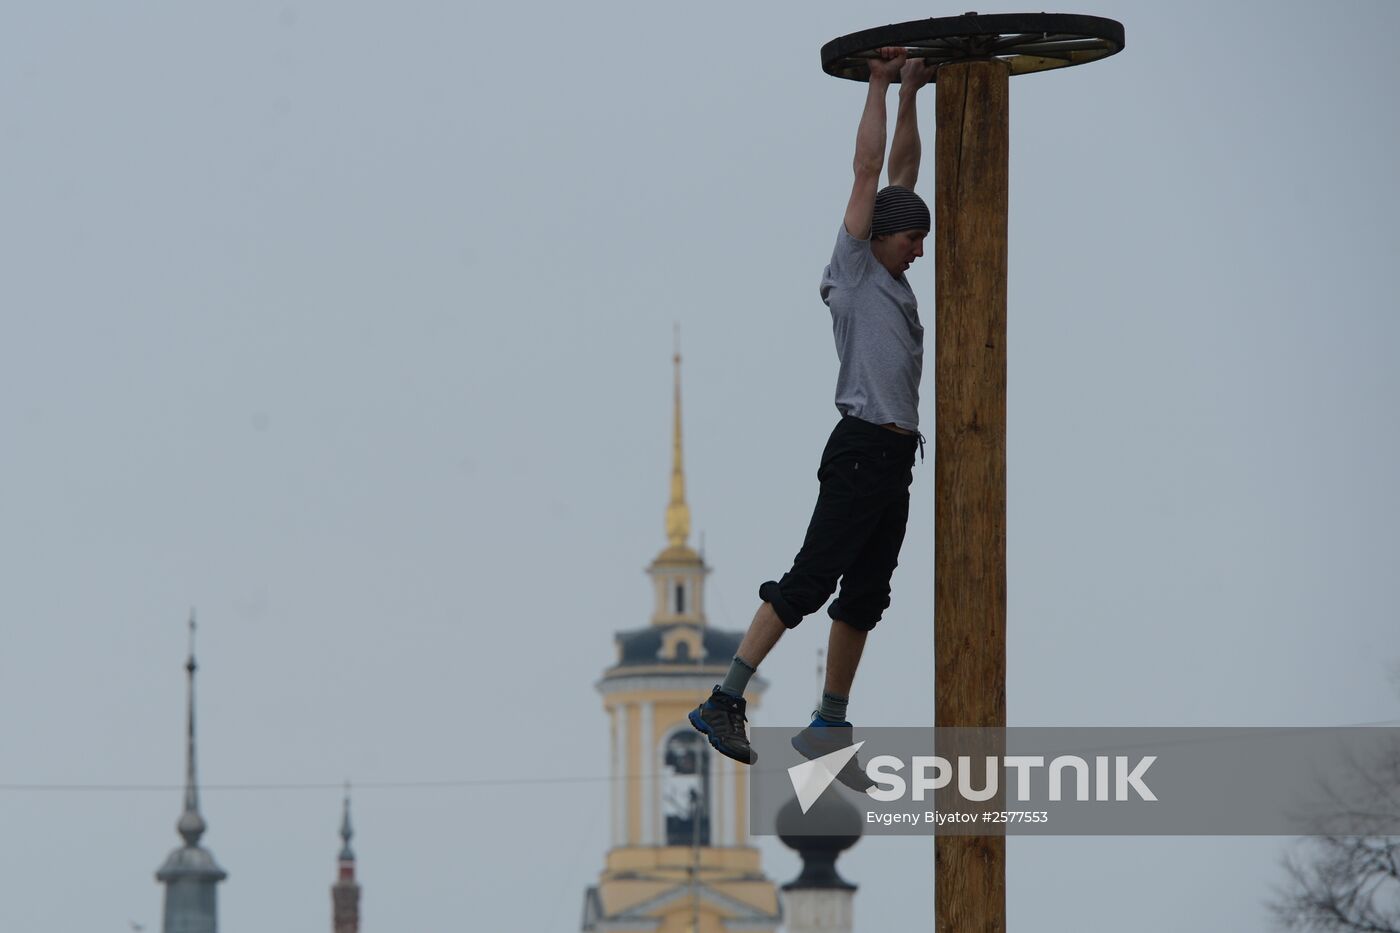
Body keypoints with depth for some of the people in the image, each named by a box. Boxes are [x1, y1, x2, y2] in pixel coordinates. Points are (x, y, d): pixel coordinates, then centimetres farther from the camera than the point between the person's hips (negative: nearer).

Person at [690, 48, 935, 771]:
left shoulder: (892, 278, 18)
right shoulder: (854, 270, -2)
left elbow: (902, 171, 22)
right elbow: (868, 170, -3)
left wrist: (910, 95, 18)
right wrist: (880, 86, 4)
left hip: (895, 458, 9)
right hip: (861, 449, -9)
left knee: (864, 596, 8)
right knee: (809, 579, -14)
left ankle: (829, 725, 12)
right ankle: (725, 702, -18)